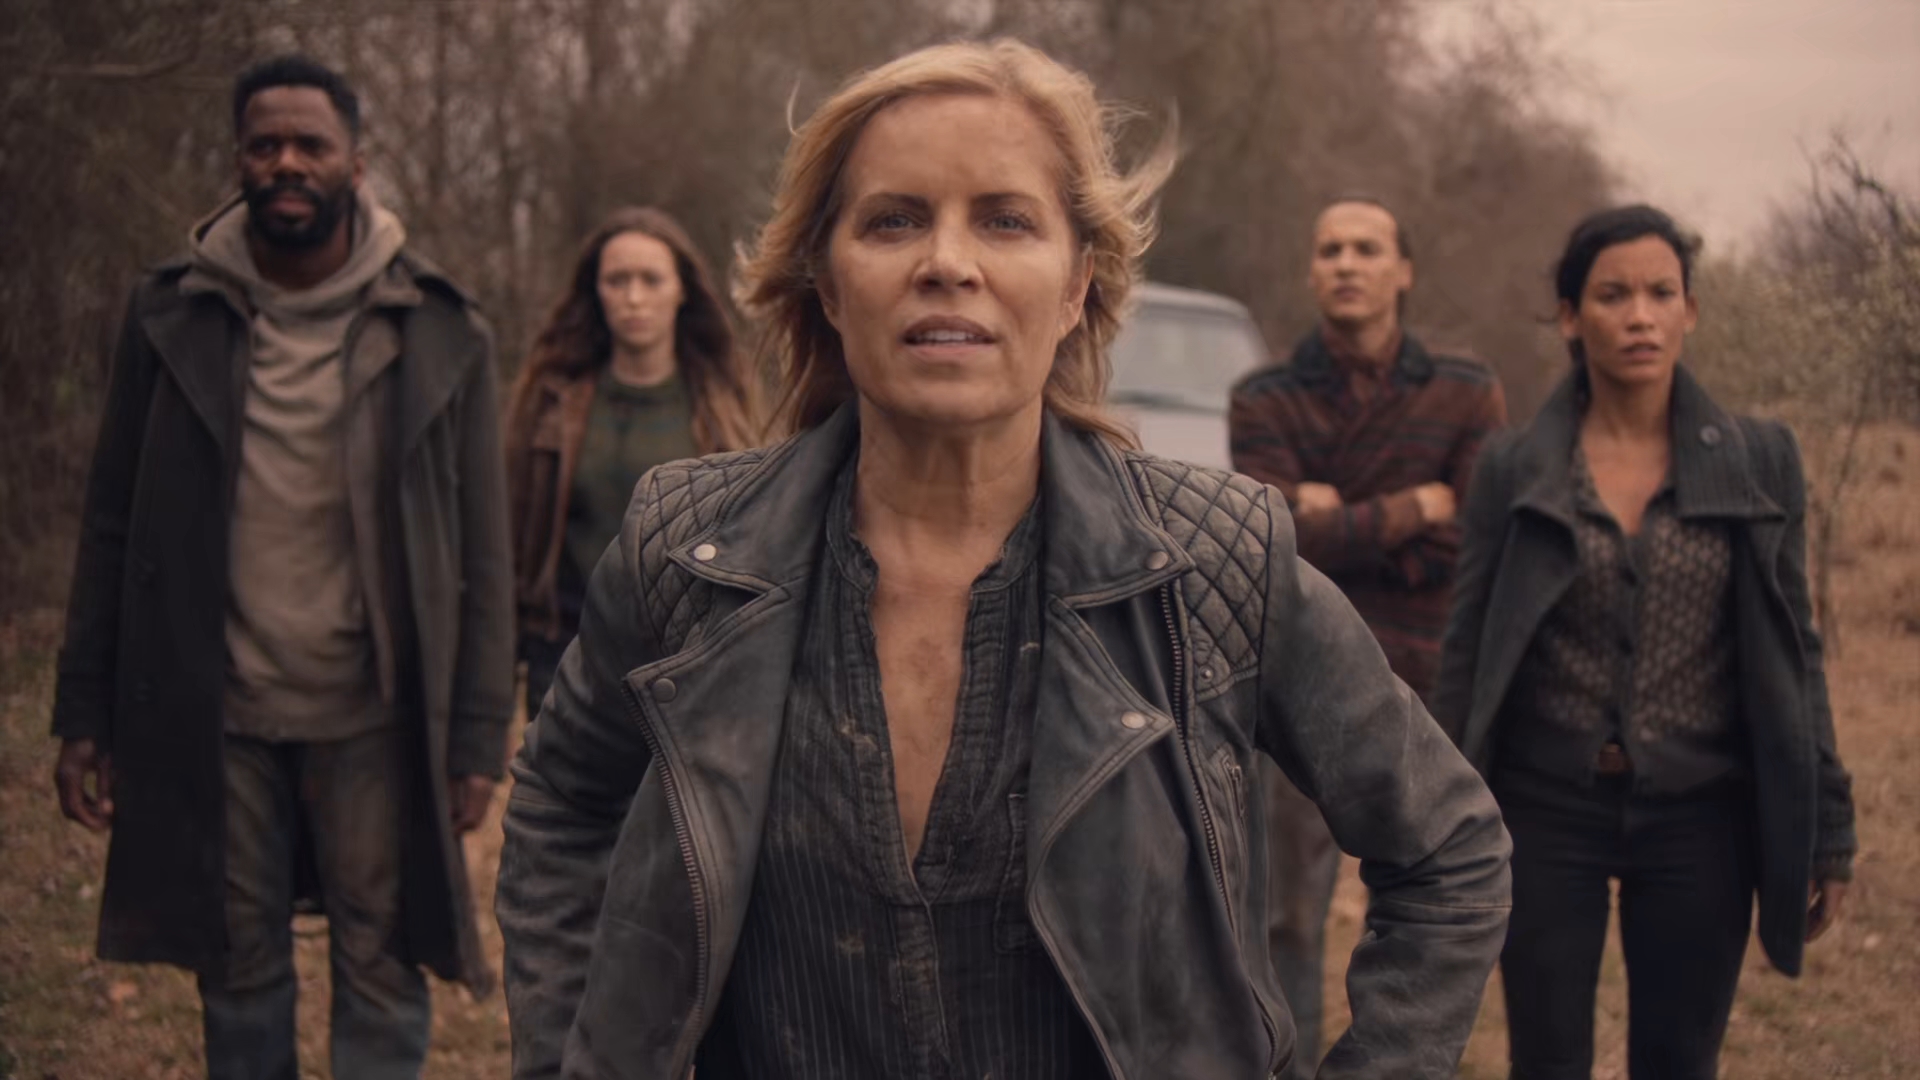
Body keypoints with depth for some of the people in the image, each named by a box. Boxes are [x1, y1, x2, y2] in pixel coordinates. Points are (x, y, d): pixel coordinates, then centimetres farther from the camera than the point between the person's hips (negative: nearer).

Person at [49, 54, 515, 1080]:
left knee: (379, 972, 5)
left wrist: (479, 733, -6)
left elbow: (481, 554, -1)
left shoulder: (440, 334, -3)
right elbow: (113, 526, 5)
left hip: (372, 720, -1)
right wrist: (85, 714, 1)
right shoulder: (170, 316, 1)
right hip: (211, 716, 2)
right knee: (238, 969, 12)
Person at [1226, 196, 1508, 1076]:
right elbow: (1282, 534, -14)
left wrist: (1339, 521, -11)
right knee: (1286, 919, 5)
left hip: (1423, 696, 0)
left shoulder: (1466, 395, 1)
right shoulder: (1263, 401, 1)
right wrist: (1415, 508, -9)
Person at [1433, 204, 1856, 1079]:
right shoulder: (1512, 467, -2)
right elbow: (1467, 656, 1)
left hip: (1697, 817, 1)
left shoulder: (1759, 460, 0)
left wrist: (1826, 831, 1)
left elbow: (1793, 653, 4)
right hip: (1547, 811, 0)